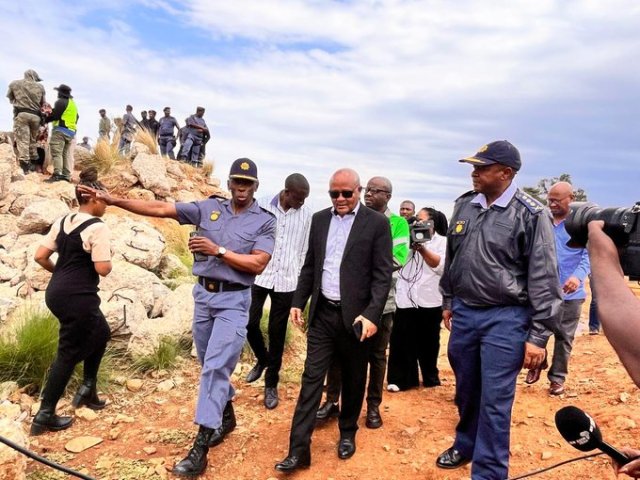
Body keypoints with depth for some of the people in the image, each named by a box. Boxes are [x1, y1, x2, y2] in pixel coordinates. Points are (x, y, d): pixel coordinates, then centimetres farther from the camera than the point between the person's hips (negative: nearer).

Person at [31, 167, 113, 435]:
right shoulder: (97, 227, -16)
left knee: (101, 332, 25)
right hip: (79, 298, -9)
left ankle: (88, 388, 30)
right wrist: (109, 258, 1)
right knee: (69, 353, 4)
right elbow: (103, 269, -20)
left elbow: (40, 257, 8)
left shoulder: (63, 222, 9)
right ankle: (44, 416, 13)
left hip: (56, 293, 9)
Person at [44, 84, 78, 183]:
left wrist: (45, 119, 0)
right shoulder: (73, 103, 22)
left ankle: (57, 174, -19)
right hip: (71, 132, 9)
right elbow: (76, 117, 21)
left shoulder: (61, 101, -6)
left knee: (56, 153, -11)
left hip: (61, 130, -9)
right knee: (67, 154, 7)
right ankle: (66, 175, 5)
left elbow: (54, 115, -13)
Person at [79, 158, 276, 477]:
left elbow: (258, 264, -14)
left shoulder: (265, 221, -5)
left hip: (234, 300, -4)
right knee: (209, 364, 16)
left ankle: (200, 447, -3)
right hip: (203, 294, 5)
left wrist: (217, 250, -19)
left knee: (216, 366, -8)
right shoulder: (209, 207, 3)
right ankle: (225, 416, 38)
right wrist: (113, 200, -6)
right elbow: (160, 209, -1)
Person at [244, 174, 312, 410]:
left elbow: (305, 249, 5)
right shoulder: (263, 207, -5)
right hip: (259, 276, 0)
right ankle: (262, 359, 32)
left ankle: (271, 385, 22)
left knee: (277, 333, 7)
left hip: (287, 280, 1)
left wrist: (301, 280, 4)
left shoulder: (306, 214, -1)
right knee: (250, 323, -1)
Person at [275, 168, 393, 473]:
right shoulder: (319, 219, 8)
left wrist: (371, 314, -18)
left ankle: (347, 433, 35)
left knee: (353, 380, 13)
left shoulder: (377, 223, -6)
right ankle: (299, 450, 10)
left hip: (355, 315, -3)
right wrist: (298, 302, 8)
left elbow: (383, 274, -10)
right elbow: (309, 266, 13)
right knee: (311, 379, 4)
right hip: (322, 313, 3)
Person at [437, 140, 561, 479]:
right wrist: (448, 302, 18)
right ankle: (466, 445, 43)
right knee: (466, 391, 20)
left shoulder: (531, 215, -12)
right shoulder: (464, 205, 4)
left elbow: (543, 280, -11)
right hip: (464, 313, 5)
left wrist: (538, 336, -12)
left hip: (505, 319, -5)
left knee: (494, 401, 3)